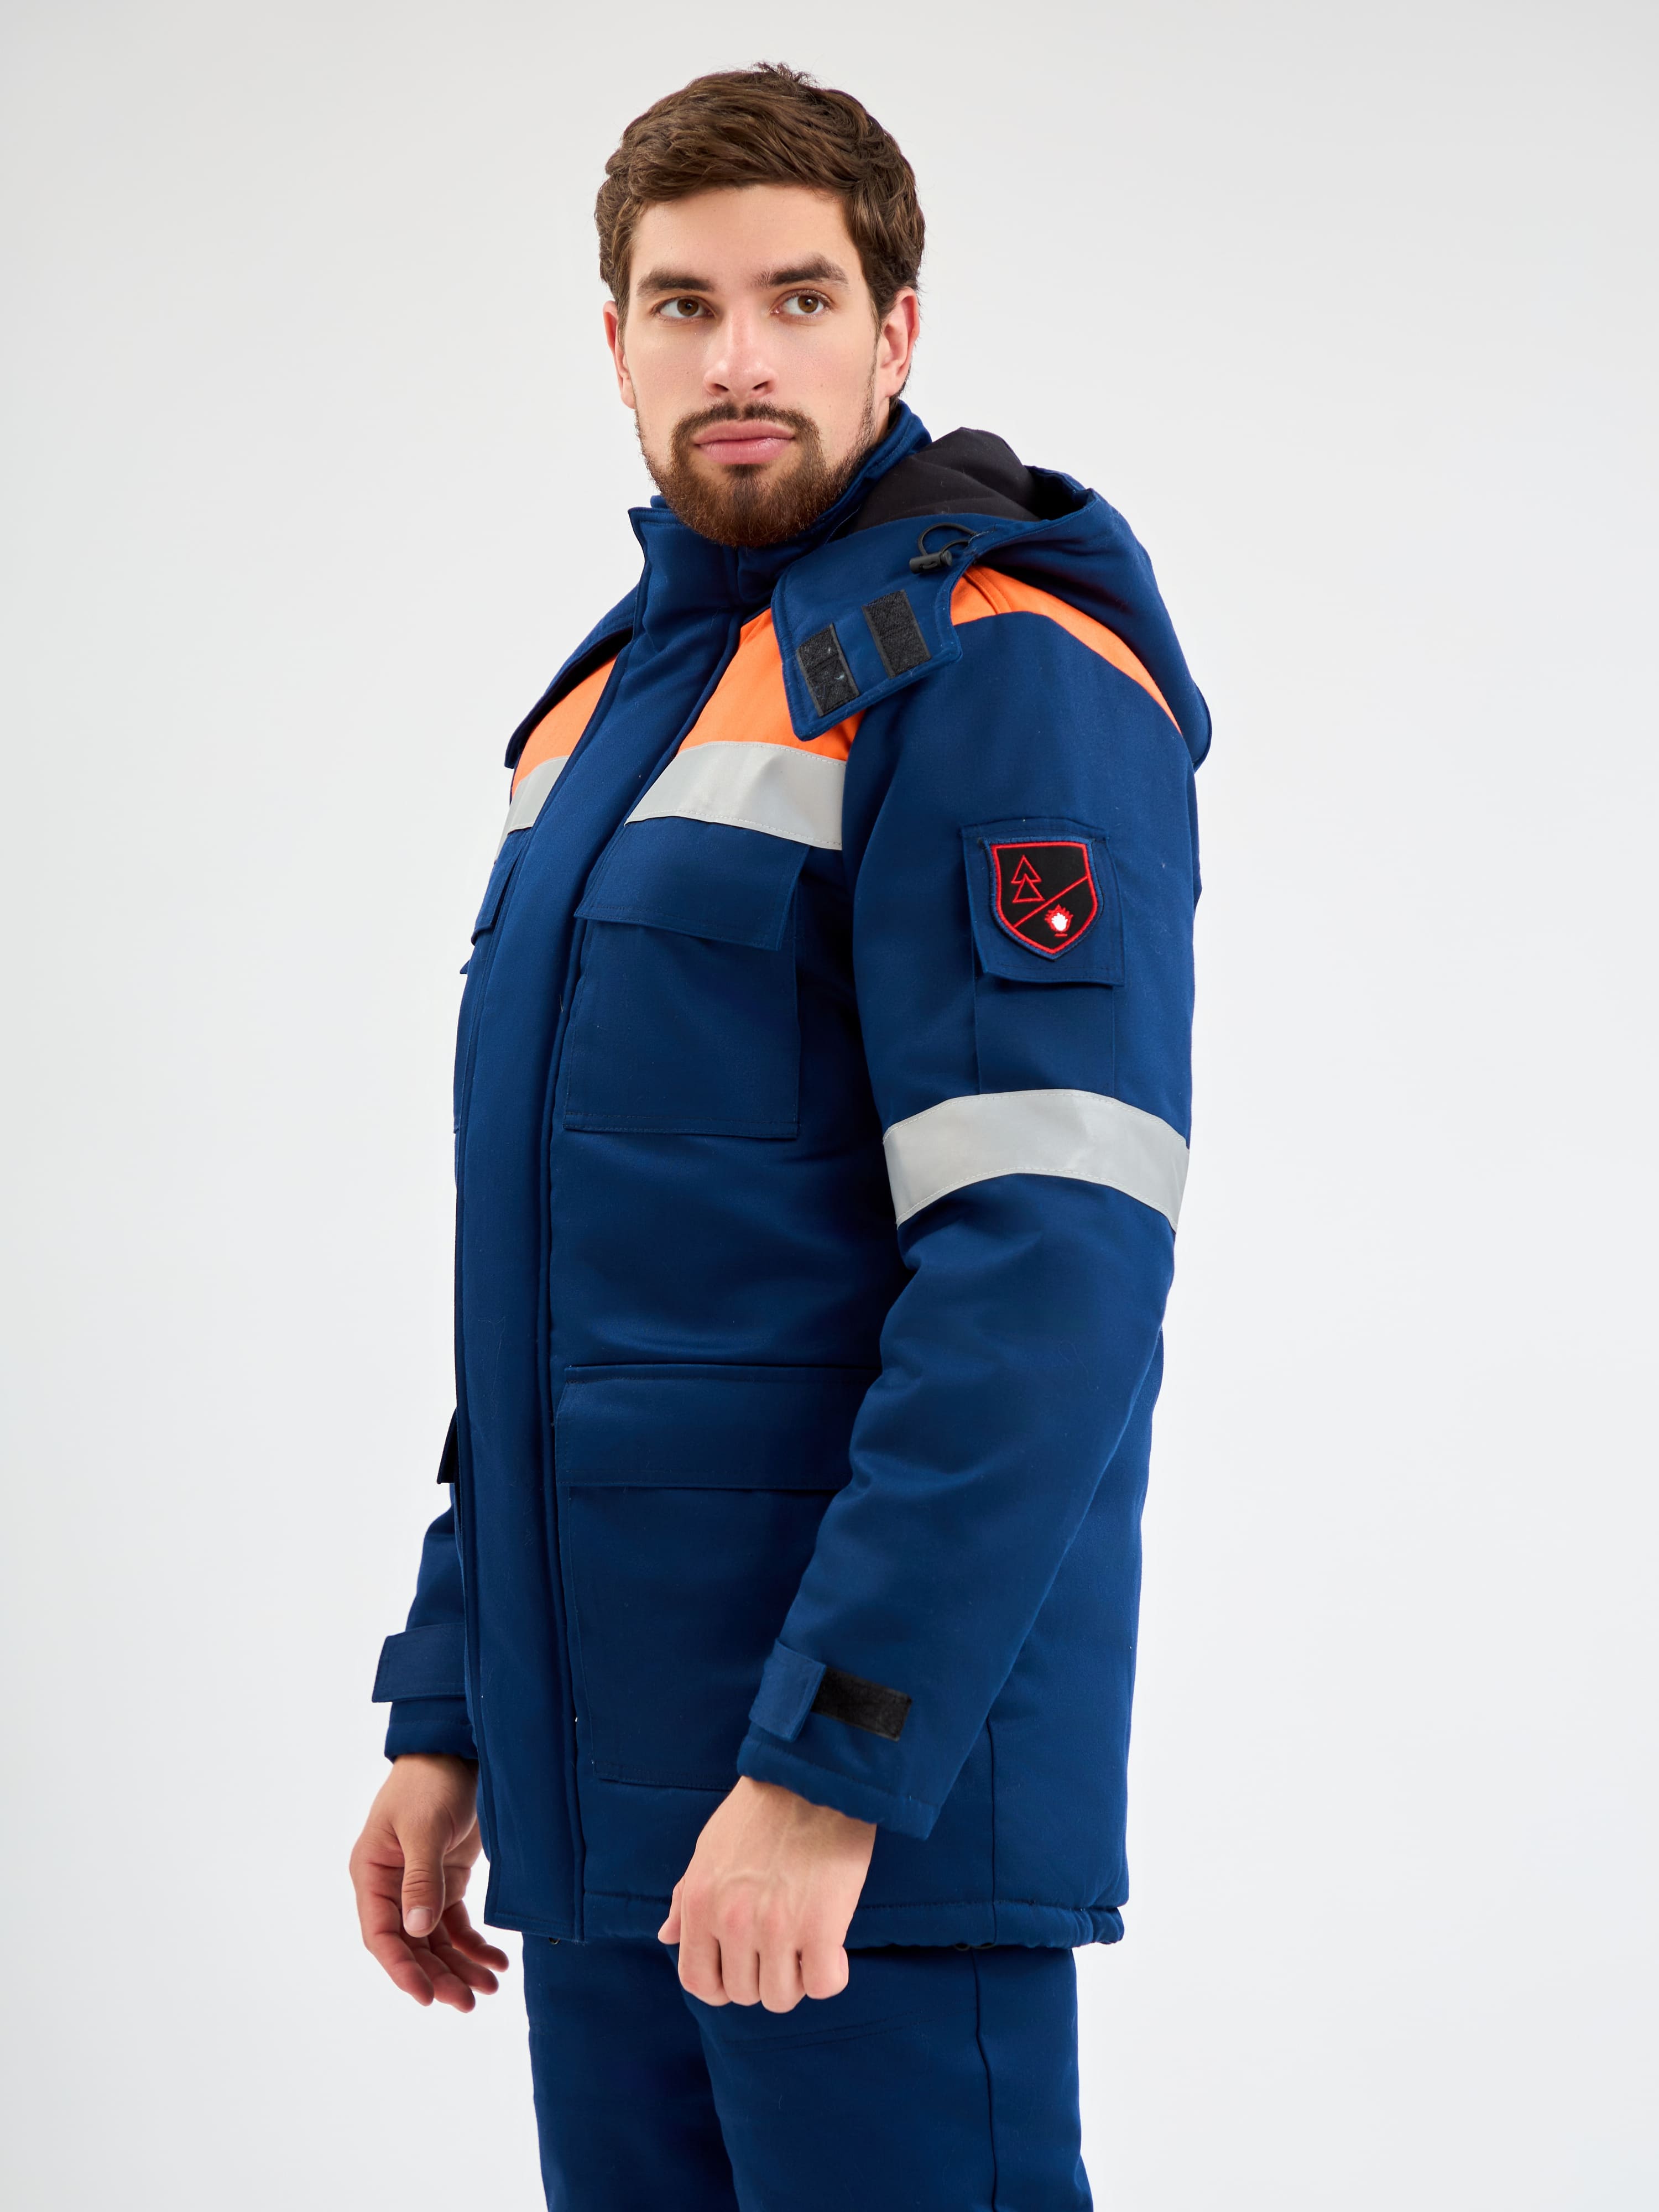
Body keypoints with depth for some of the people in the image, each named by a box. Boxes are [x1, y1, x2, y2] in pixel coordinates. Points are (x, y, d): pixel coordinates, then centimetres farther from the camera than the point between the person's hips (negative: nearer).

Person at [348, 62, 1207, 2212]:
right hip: (603, 1809, 8)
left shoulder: (998, 679, -10)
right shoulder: (612, 693, 17)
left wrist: (829, 1764, -23)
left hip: (881, 1794, -8)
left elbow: (1048, 1271, -20)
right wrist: (446, 1715, 16)